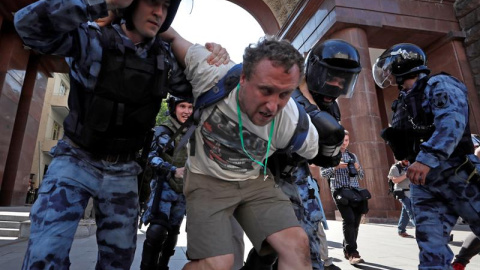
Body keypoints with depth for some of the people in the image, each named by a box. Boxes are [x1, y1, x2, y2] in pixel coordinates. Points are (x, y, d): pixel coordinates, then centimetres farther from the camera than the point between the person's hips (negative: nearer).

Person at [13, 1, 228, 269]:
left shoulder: (164, 57, -2)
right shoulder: (93, 39, -13)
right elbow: (29, 24, -28)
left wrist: (214, 58, -13)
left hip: (123, 171, 4)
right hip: (76, 159, -3)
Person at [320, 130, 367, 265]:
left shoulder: (353, 156, 18)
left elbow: (362, 176, 18)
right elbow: (323, 173, -4)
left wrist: (358, 168, -3)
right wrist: (335, 167, -18)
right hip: (340, 191, -5)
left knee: (355, 221, 6)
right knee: (349, 220, -17)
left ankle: (347, 250, 20)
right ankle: (352, 253, -11)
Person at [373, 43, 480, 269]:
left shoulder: (438, 84, -4)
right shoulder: (403, 102, 18)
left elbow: (452, 121, -23)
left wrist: (428, 158, -34)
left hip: (457, 174, -7)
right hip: (422, 181, 7)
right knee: (431, 245, 4)